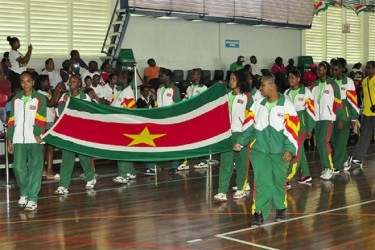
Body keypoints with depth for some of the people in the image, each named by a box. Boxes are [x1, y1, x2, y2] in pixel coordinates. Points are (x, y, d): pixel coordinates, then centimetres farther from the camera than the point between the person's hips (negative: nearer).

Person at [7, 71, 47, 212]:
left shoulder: (40, 99, 4)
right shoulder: (16, 99, 15)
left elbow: (40, 118, -6)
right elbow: (12, 120, 15)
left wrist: (37, 134, -19)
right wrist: (9, 139, 10)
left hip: (35, 140, -3)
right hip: (18, 140, 3)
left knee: (35, 169, -4)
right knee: (18, 167, -5)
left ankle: (32, 199, 1)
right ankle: (24, 193, 17)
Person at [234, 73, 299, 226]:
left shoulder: (286, 105, -5)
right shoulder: (258, 105, 7)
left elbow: (292, 129, -7)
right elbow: (249, 125, 11)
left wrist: (289, 149, -15)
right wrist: (241, 142, 2)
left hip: (280, 152, -2)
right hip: (260, 150, 2)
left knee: (279, 181, 10)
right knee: (262, 182, -8)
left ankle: (280, 208, 32)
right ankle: (259, 213, -4)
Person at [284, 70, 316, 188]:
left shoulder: (306, 92, -6)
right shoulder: (287, 92, 10)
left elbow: (311, 110, -7)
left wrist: (310, 129, -8)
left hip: (302, 124, -6)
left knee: (296, 151, -11)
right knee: (300, 150, 12)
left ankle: (287, 180, -14)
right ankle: (306, 175, 24)